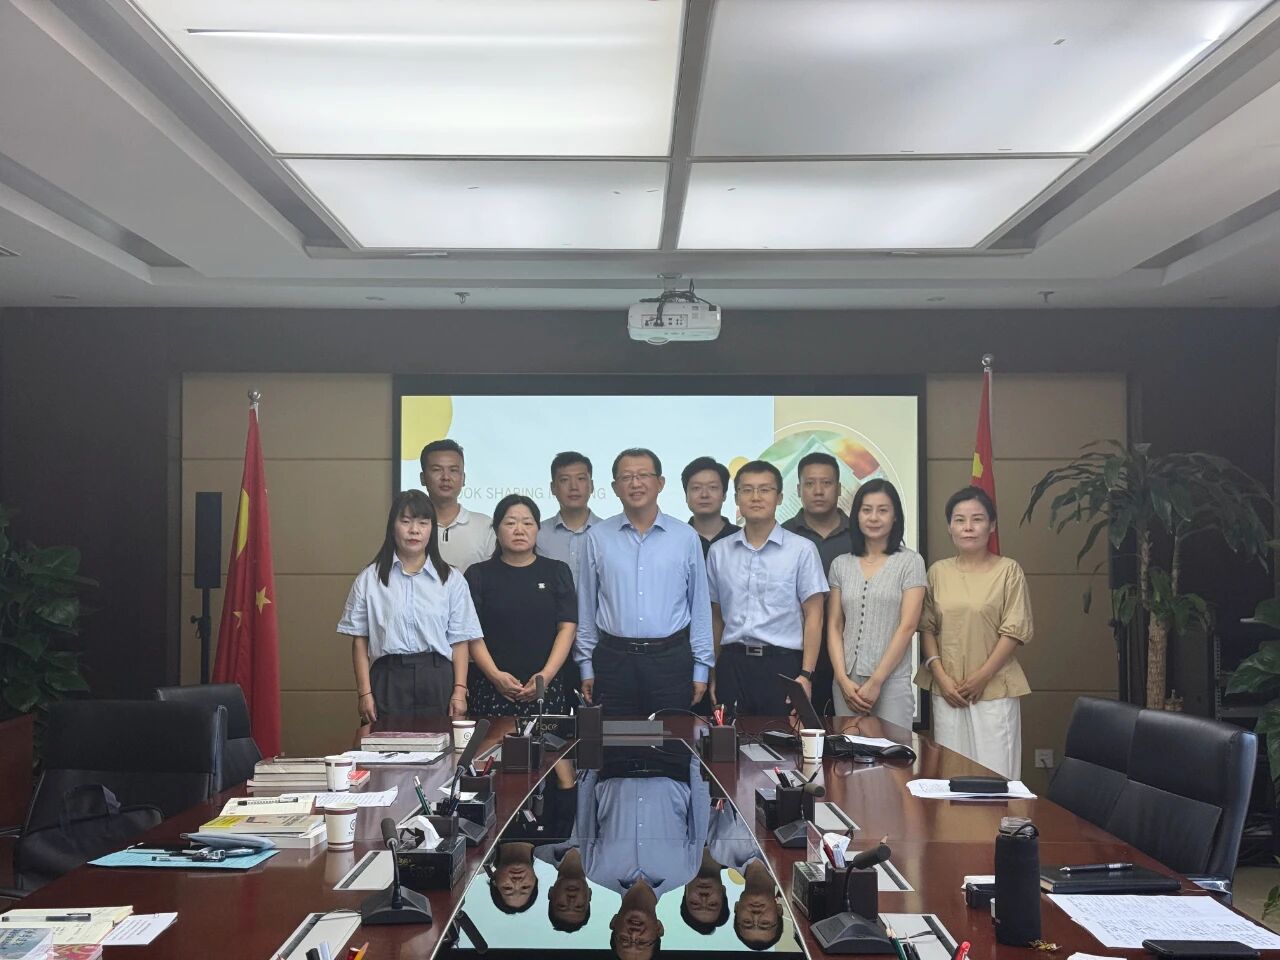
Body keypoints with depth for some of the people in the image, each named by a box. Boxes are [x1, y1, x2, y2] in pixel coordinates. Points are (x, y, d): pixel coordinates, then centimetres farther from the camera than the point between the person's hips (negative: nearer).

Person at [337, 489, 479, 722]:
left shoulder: (451, 580, 6)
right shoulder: (370, 578, 5)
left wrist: (459, 691, -3)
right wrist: (364, 692, -1)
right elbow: (359, 641, 5)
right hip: (389, 678, 0)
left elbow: (459, 642, 5)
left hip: (437, 679, 1)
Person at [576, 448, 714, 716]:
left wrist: (701, 667, 3)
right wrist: (586, 666, 6)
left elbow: (700, 605, 6)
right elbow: (586, 606, 8)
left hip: (671, 659, 0)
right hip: (613, 660, 0)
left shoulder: (686, 537, 3)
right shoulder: (597, 537, 4)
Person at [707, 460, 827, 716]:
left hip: (782, 664, -3)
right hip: (732, 664, 3)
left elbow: (813, 616, -2)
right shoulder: (719, 552, 10)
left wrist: (805, 675, -9)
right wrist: (713, 672, 11)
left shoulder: (802, 550, 0)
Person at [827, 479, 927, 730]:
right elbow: (834, 627, 8)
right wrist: (843, 679, -5)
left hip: (892, 681, -3)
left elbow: (907, 627, -6)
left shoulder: (910, 562, 0)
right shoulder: (841, 565, 10)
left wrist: (876, 682, -10)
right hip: (846, 683, 3)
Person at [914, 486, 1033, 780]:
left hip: (994, 689, -3)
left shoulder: (1008, 570, -2)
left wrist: (982, 676, -10)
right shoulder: (938, 571, 8)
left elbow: (1015, 631, -5)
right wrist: (941, 676, -4)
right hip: (947, 689, 3)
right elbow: (927, 627, 8)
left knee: (994, 773, -2)